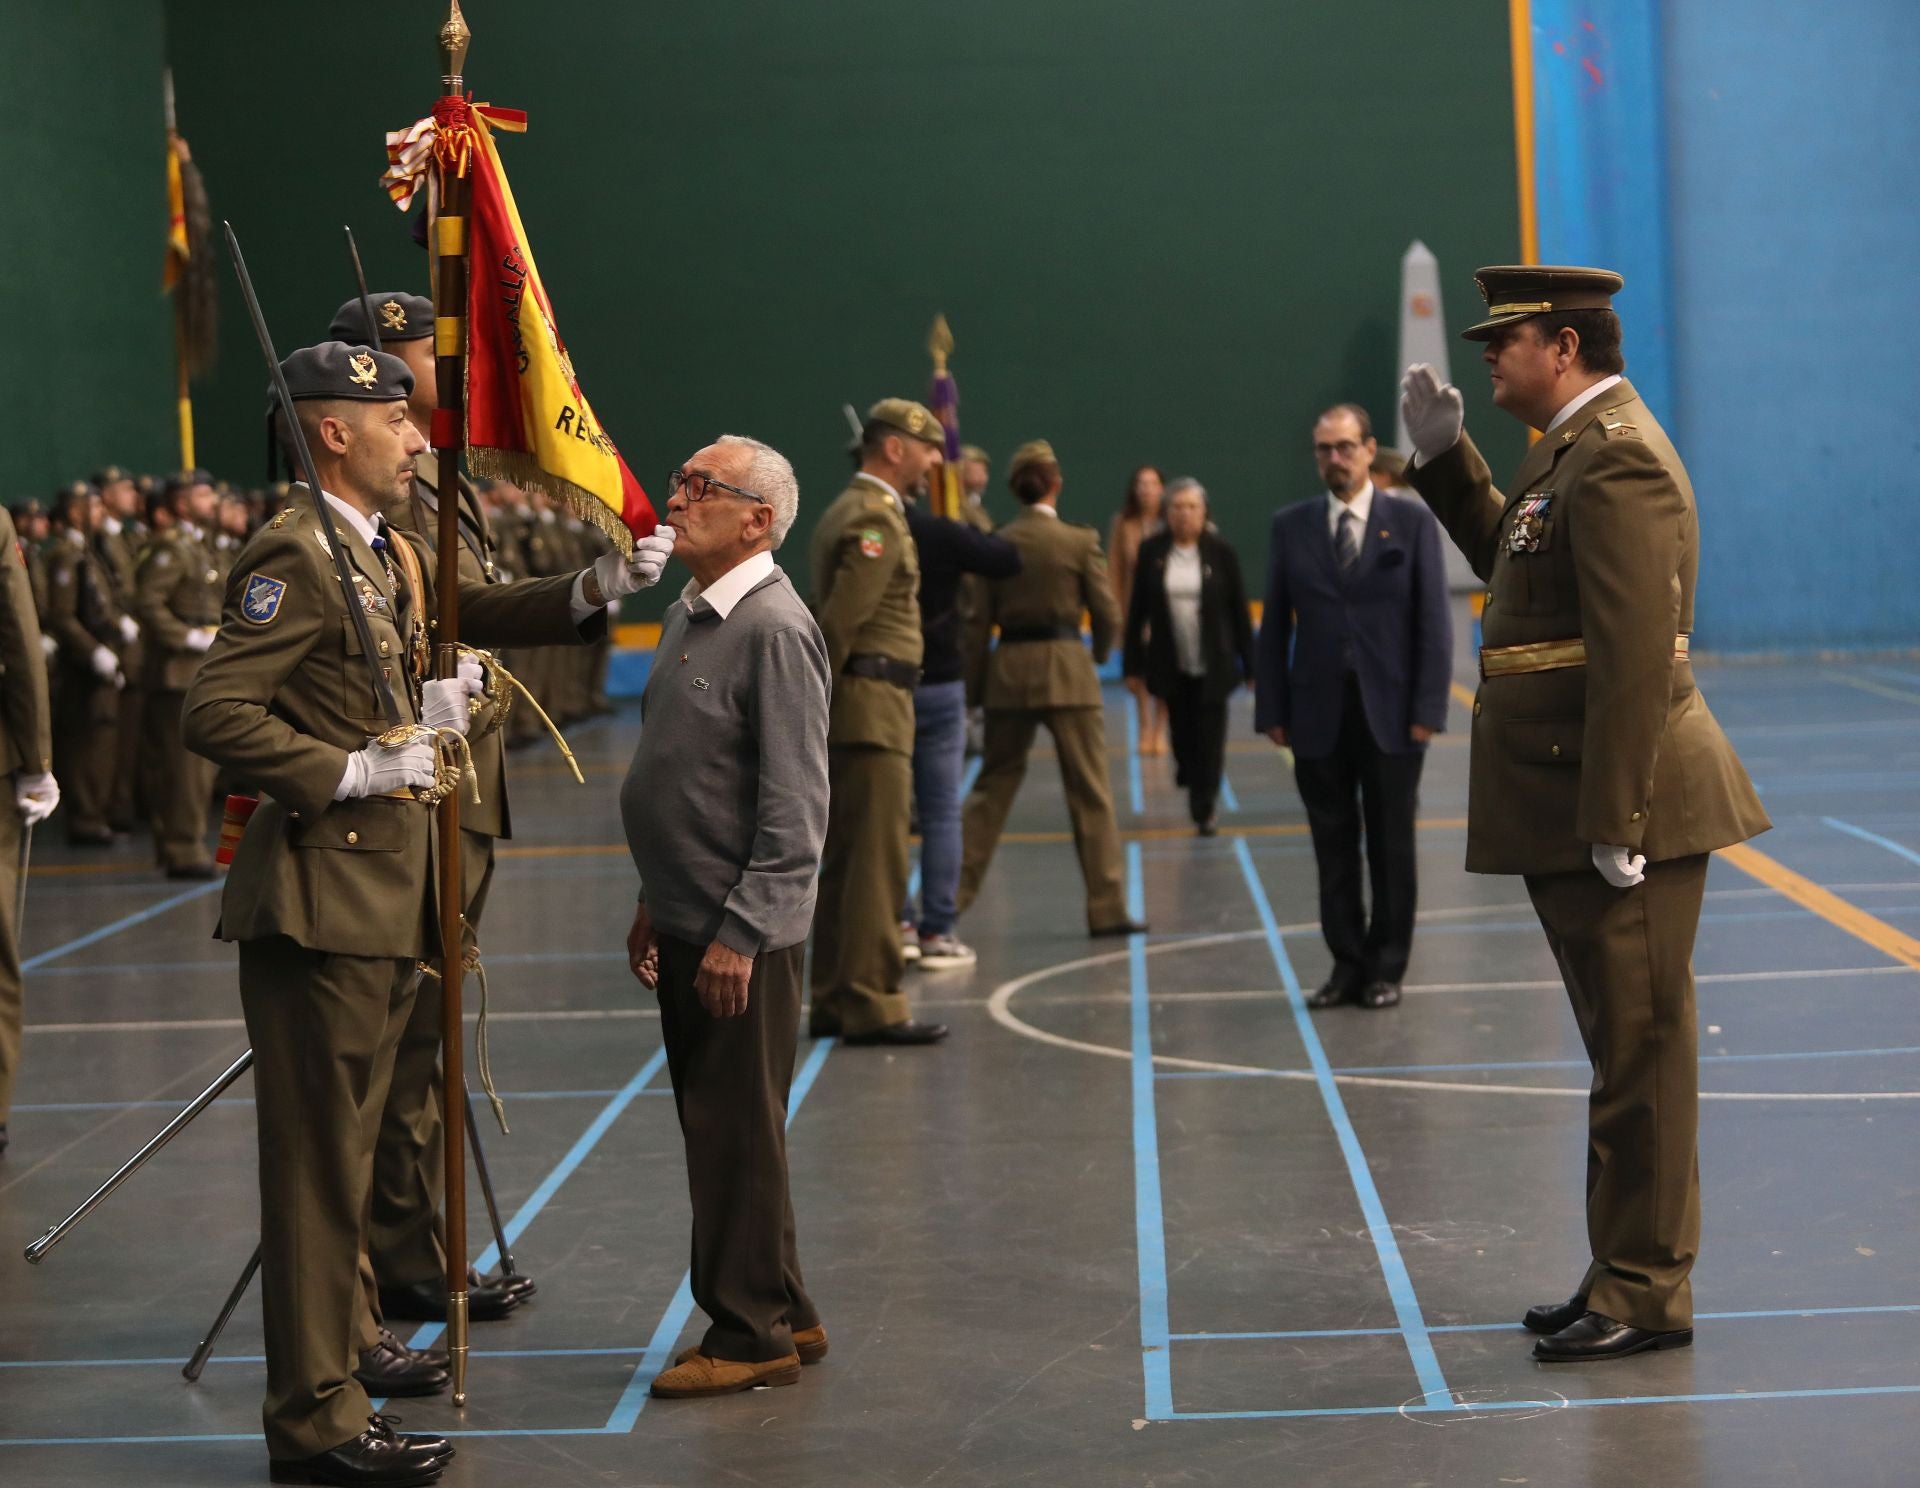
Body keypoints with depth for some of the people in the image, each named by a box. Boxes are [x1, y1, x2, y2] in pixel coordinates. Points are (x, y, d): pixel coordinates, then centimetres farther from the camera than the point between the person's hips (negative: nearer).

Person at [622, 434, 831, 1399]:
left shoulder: (775, 629, -16)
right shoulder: (686, 617, 13)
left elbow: (794, 804, -19)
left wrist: (740, 933, -20)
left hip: (743, 933, -9)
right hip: (687, 925, 9)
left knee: (737, 1136, -2)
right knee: (714, 1130, 15)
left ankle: (750, 1336, 9)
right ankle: (785, 1316, 26)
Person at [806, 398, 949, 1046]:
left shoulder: (847, 510, 19)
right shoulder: (875, 520, -14)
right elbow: (838, 622, -21)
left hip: (860, 709, 10)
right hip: (871, 707, -10)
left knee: (844, 862, 13)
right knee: (878, 861, -8)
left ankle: (834, 1002, 18)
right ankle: (871, 1007, -6)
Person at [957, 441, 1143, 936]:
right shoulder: (1079, 541, -6)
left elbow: (984, 613, 3)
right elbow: (1108, 615, -3)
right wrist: (1100, 653, 16)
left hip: (1008, 670, 3)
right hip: (1065, 669, -3)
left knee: (992, 785, 14)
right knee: (1090, 793, 3)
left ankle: (955, 892, 12)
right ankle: (1106, 908, 4)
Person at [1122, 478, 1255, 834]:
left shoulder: (1219, 551, -4)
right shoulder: (1151, 551, -1)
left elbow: (1239, 610, -1)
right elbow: (1137, 610, 2)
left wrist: (1249, 664, -2)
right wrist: (1134, 664, 1)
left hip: (1213, 665, -1)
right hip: (1172, 666, 1)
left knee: (1209, 738, -2)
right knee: (1182, 734, 9)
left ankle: (1204, 810, 6)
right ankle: (1196, 788, 35)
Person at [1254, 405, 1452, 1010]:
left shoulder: (1411, 522, 1)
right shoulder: (1291, 526, 6)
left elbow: (1433, 620, -2)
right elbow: (1275, 623, 5)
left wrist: (1428, 708, -9)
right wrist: (1273, 709, -1)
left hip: (1391, 712, -2)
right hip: (1318, 713, 2)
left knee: (1391, 846, 5)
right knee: (1333, 847, 6)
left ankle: (1386, 968, 14)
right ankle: (1347, 964, 15)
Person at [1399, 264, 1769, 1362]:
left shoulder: (1618, 458, -18)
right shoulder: (1576, 449, 15)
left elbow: (1639, 655, -24)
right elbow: (1511, 564, 31)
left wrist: (1615, 822, -24)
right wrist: (1448, 459, 20)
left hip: (1628, 805, -11)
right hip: (1580, 811, 11)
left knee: (1640, 1051, -2)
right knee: (1624, 1052, 16)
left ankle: (1646, 1295, 6)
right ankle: (1624, 1274, 25)